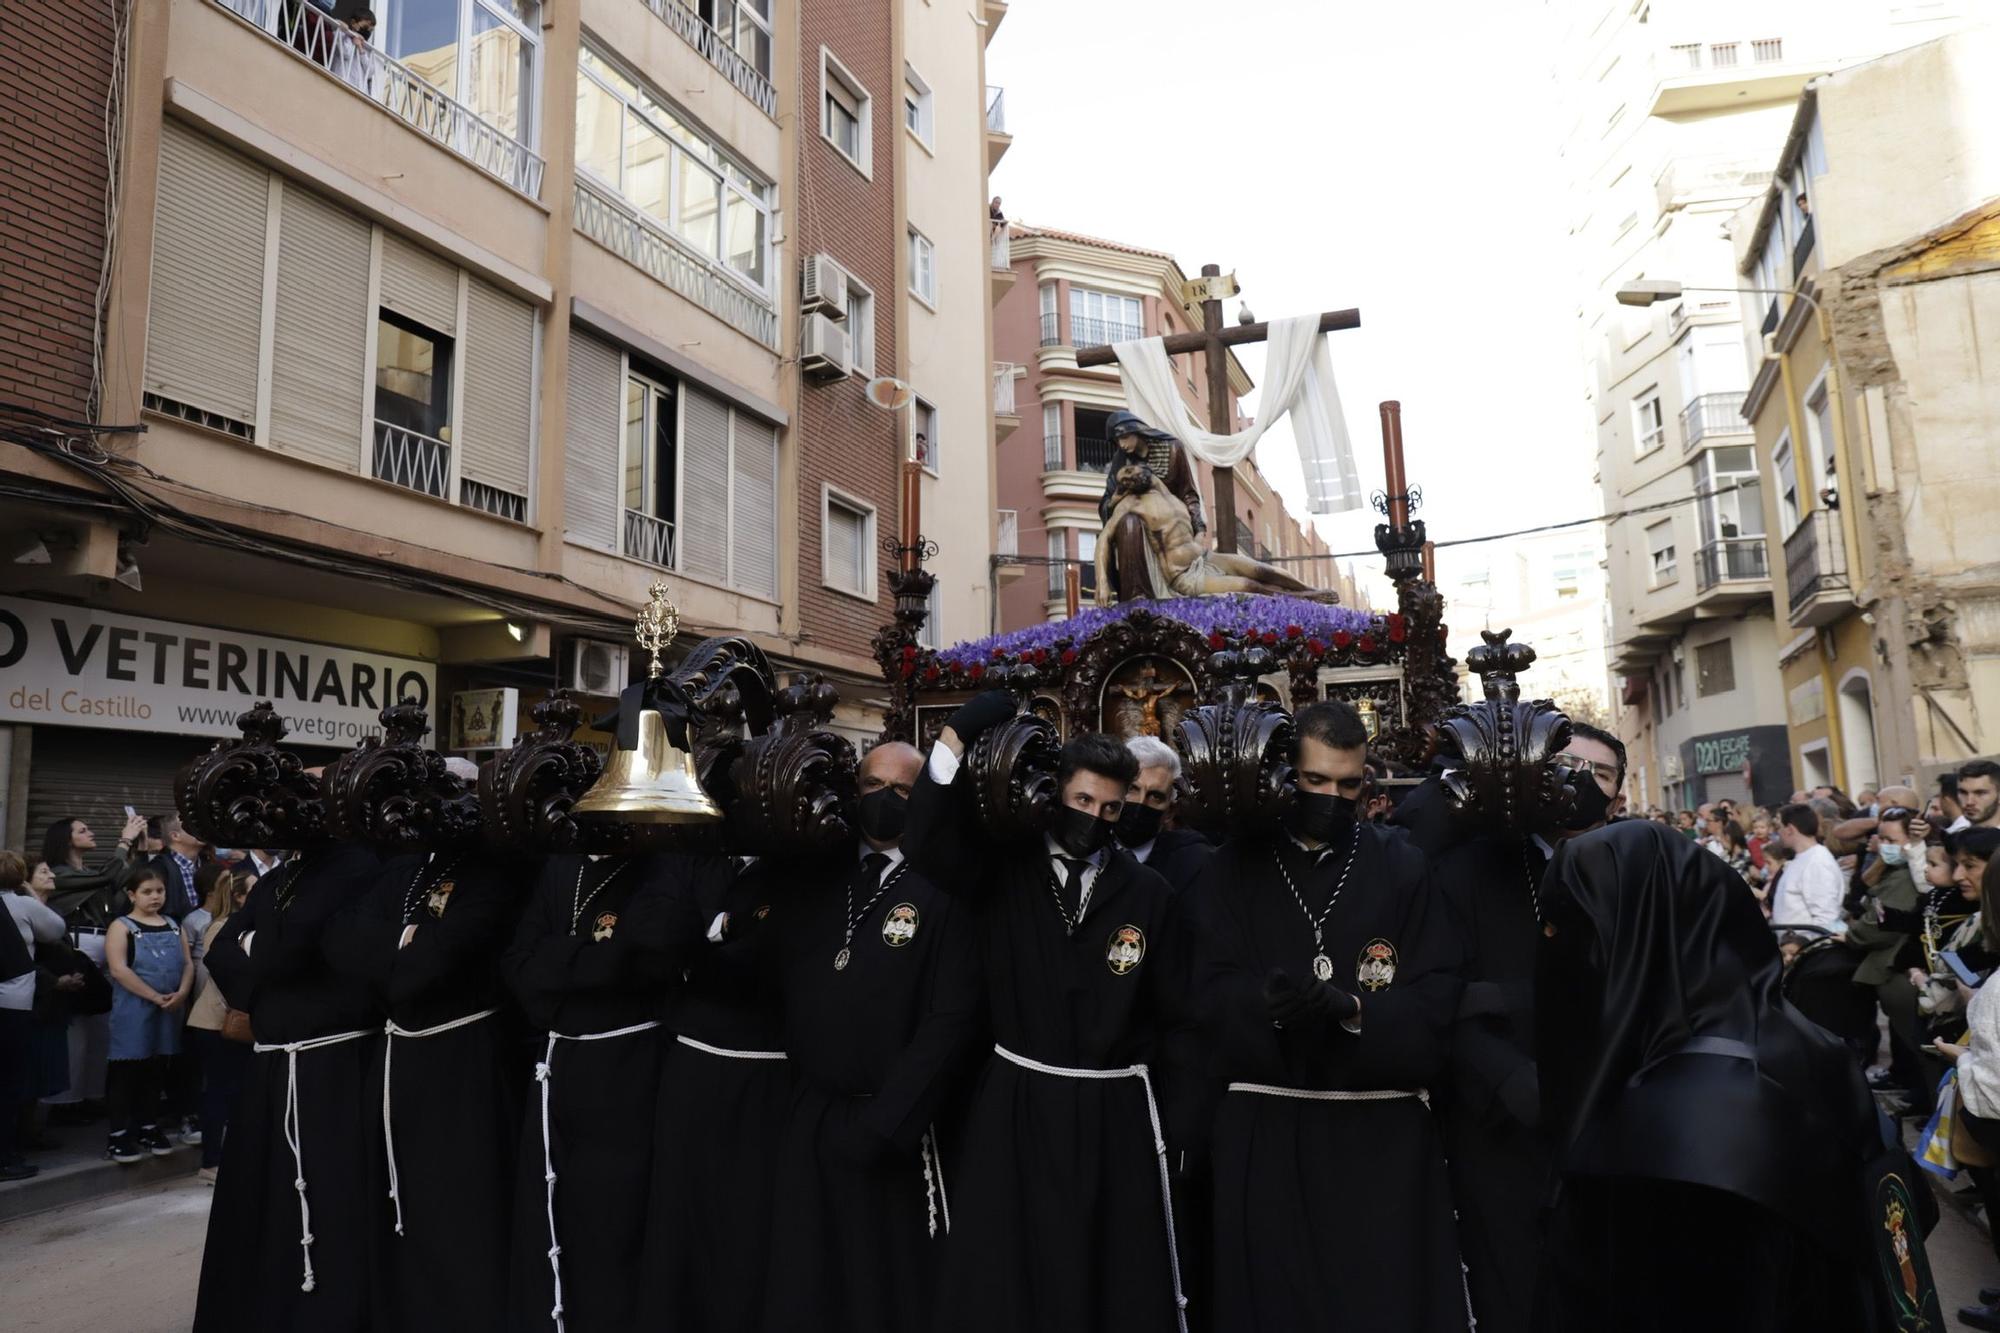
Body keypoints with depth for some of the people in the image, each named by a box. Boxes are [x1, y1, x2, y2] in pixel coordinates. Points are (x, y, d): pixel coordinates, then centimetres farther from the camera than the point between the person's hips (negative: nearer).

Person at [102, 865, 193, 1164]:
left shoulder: (173, 925, 11)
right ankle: (118, 1134, 7)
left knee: (156, 1071, 12)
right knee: (126, 1071, 0)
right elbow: (119, 970, -16)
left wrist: (182, 993, -11)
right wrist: (155, 997, -18)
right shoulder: (122, 927, -5)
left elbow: (188, 964, 8)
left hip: (170, 1010, 5)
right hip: (134, 1010, -5)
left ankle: (149, 1127, 22)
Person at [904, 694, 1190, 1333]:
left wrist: (1176, 1115, 7)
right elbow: (925, 845, -19)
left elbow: (1172, 1011, 4)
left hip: (1115, 1112, 0)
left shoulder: (1148, 893, 0)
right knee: (1003, 1282, 11)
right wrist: (957, 738, -26)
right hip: (1015, 1103, 0)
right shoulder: (1006, 868, -2)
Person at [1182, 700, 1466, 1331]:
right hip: (1265, 1135, 0)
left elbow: (1437, 1000, -4)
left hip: (1383, 1134, 0)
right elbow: (1212, 995, -5)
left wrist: (1353, 1007, -21)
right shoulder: (1232, 870, 4)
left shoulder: (1403, 867, 4)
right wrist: (1265, 1000, -26)